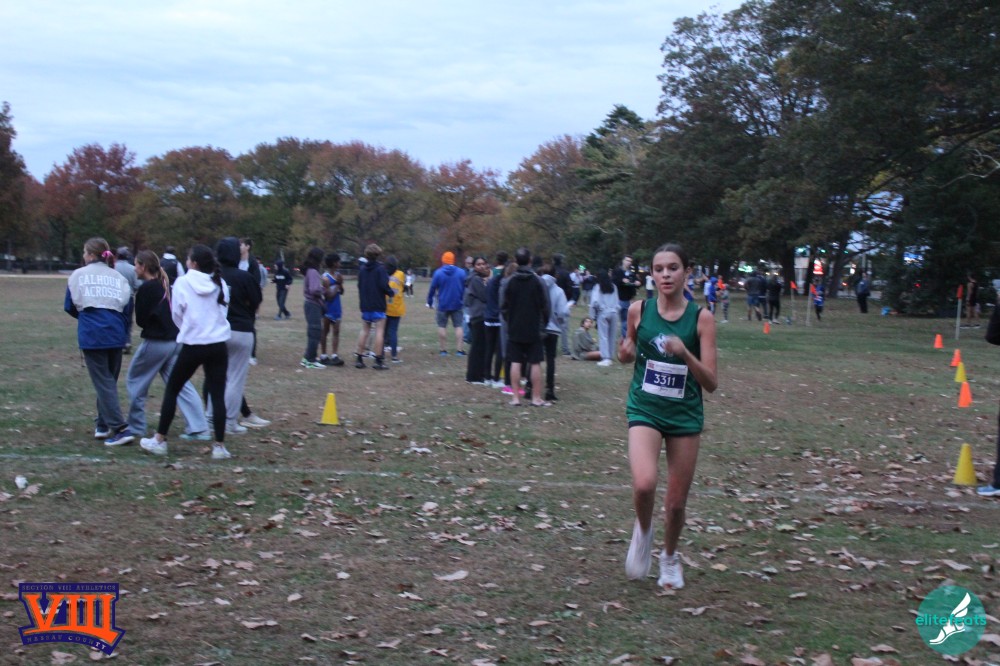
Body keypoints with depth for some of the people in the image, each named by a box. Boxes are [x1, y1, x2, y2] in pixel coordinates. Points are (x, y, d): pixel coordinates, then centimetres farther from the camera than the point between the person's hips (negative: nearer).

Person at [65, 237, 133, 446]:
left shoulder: (79, 275, 5)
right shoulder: (119, 277, 11)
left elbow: (69, 307, 9)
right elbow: (128, 309, 7)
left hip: (91, 335, -3)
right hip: (116, 335, 3)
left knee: (103, 382, -2)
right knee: (109, 380, 17)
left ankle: (120, 428, -11)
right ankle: (103, 425, 22)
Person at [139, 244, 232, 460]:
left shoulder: (182, 283, -7)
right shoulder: (221, 283, 2)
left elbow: (177, 315, 2)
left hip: (193, 346, -3)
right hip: (218, 346, 3)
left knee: (172, 390, 12)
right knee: (218, 395, 3)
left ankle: (159, 441, 17)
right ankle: (219, 446, 1)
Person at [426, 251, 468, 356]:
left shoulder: (438, 273, -5)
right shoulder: (461, 273, -1)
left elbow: (432, 289, -2)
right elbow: (466, 288, 3)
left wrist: (430, 302, 8)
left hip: (443, 305, -1)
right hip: (457, 304, 1)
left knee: (442, 326, 8)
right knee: (458, 326, 5)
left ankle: (443, 349, 7)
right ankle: (459, 349, -1)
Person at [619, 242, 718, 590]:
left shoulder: (701, 318, -8)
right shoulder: (638, 310, -3)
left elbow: (711, 383, -10)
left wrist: (684, 353, -26)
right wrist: (626, 353, -7)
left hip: (685, 415, 0)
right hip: (645, 409, 0)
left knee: (677, 502, 9)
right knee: (644, 484, -25)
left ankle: (670, 557, 38)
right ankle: (643, 532, 8)